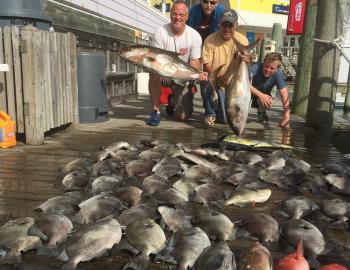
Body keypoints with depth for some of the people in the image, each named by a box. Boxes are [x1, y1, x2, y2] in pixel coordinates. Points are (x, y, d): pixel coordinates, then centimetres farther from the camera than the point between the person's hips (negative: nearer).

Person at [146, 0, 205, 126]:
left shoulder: (195, 36, -12)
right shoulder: (161, 32, -13)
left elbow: (195, 61, -11)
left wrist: (197, 74, -33)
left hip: (183, 80, 1)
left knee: (183, 117, -4)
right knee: (155, 72, -38)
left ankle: (173, 101, 34)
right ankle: (156, 111, -19)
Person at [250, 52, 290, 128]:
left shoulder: (278, 74, -25)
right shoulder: (256, 68, -29)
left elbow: (285, 95, -30)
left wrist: (286, 116, -40)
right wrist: (260, 95, -49)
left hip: (264, 96, 2)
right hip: (251, 94, -1)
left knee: (268, 102, -32)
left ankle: (261, 112, 4)